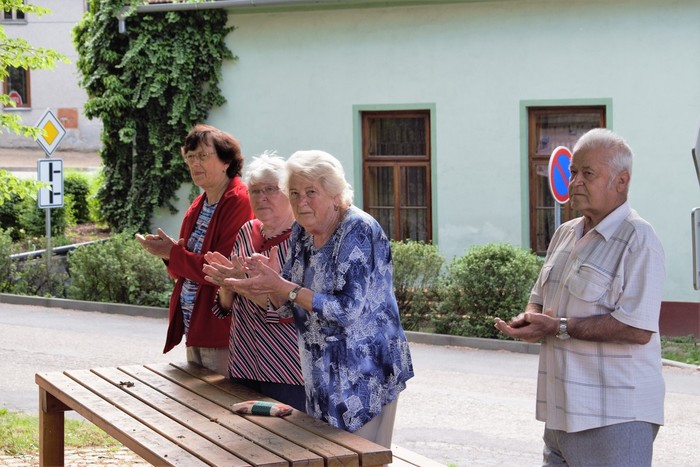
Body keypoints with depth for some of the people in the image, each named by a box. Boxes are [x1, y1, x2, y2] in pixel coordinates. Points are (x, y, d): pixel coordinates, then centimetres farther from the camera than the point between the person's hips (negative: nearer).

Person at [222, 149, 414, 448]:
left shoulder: (359, 231, -18)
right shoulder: (301, 233, 5)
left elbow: (348, 311, -25)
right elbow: (287, 307, 9)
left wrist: (282, 286, -25)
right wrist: (268, 281, -13)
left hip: (366, 375, -7)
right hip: (323, 376, 7)